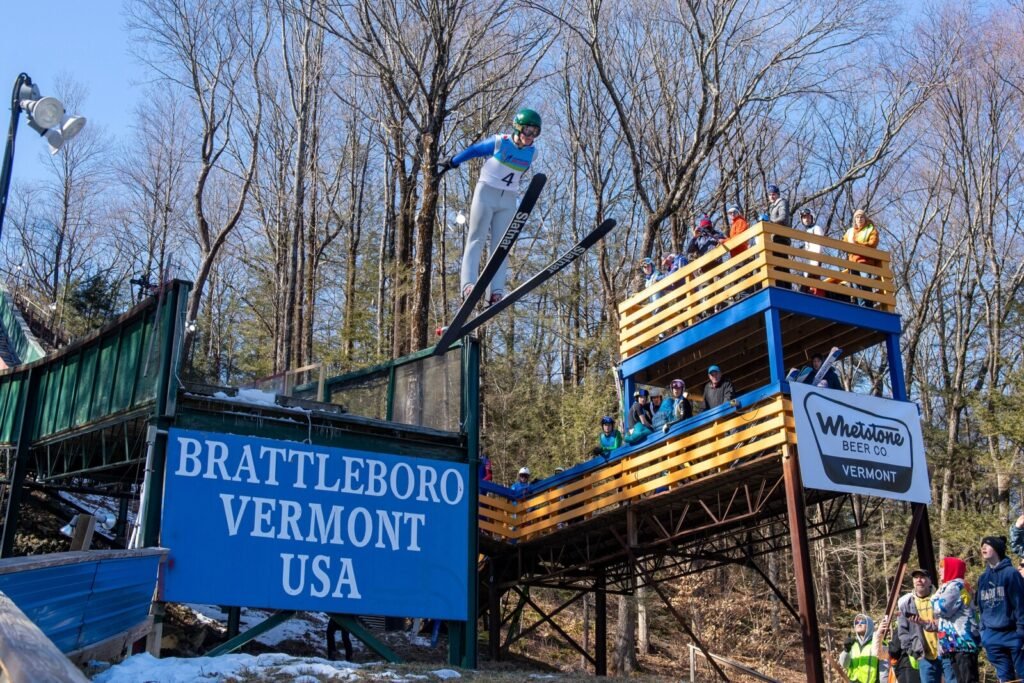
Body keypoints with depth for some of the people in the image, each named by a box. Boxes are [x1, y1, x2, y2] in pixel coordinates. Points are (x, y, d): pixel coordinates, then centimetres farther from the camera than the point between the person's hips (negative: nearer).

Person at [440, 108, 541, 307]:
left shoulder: (532, 152, 2)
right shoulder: (499, 143, -11)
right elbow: (472, 151, 0)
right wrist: (449, 164, 7)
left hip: (508, 201, 4)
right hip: (486, 193, -4)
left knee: (501, 246, -2)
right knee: (476, 240, -8)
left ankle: (496, 291, -7)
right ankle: (468, 284, -18)